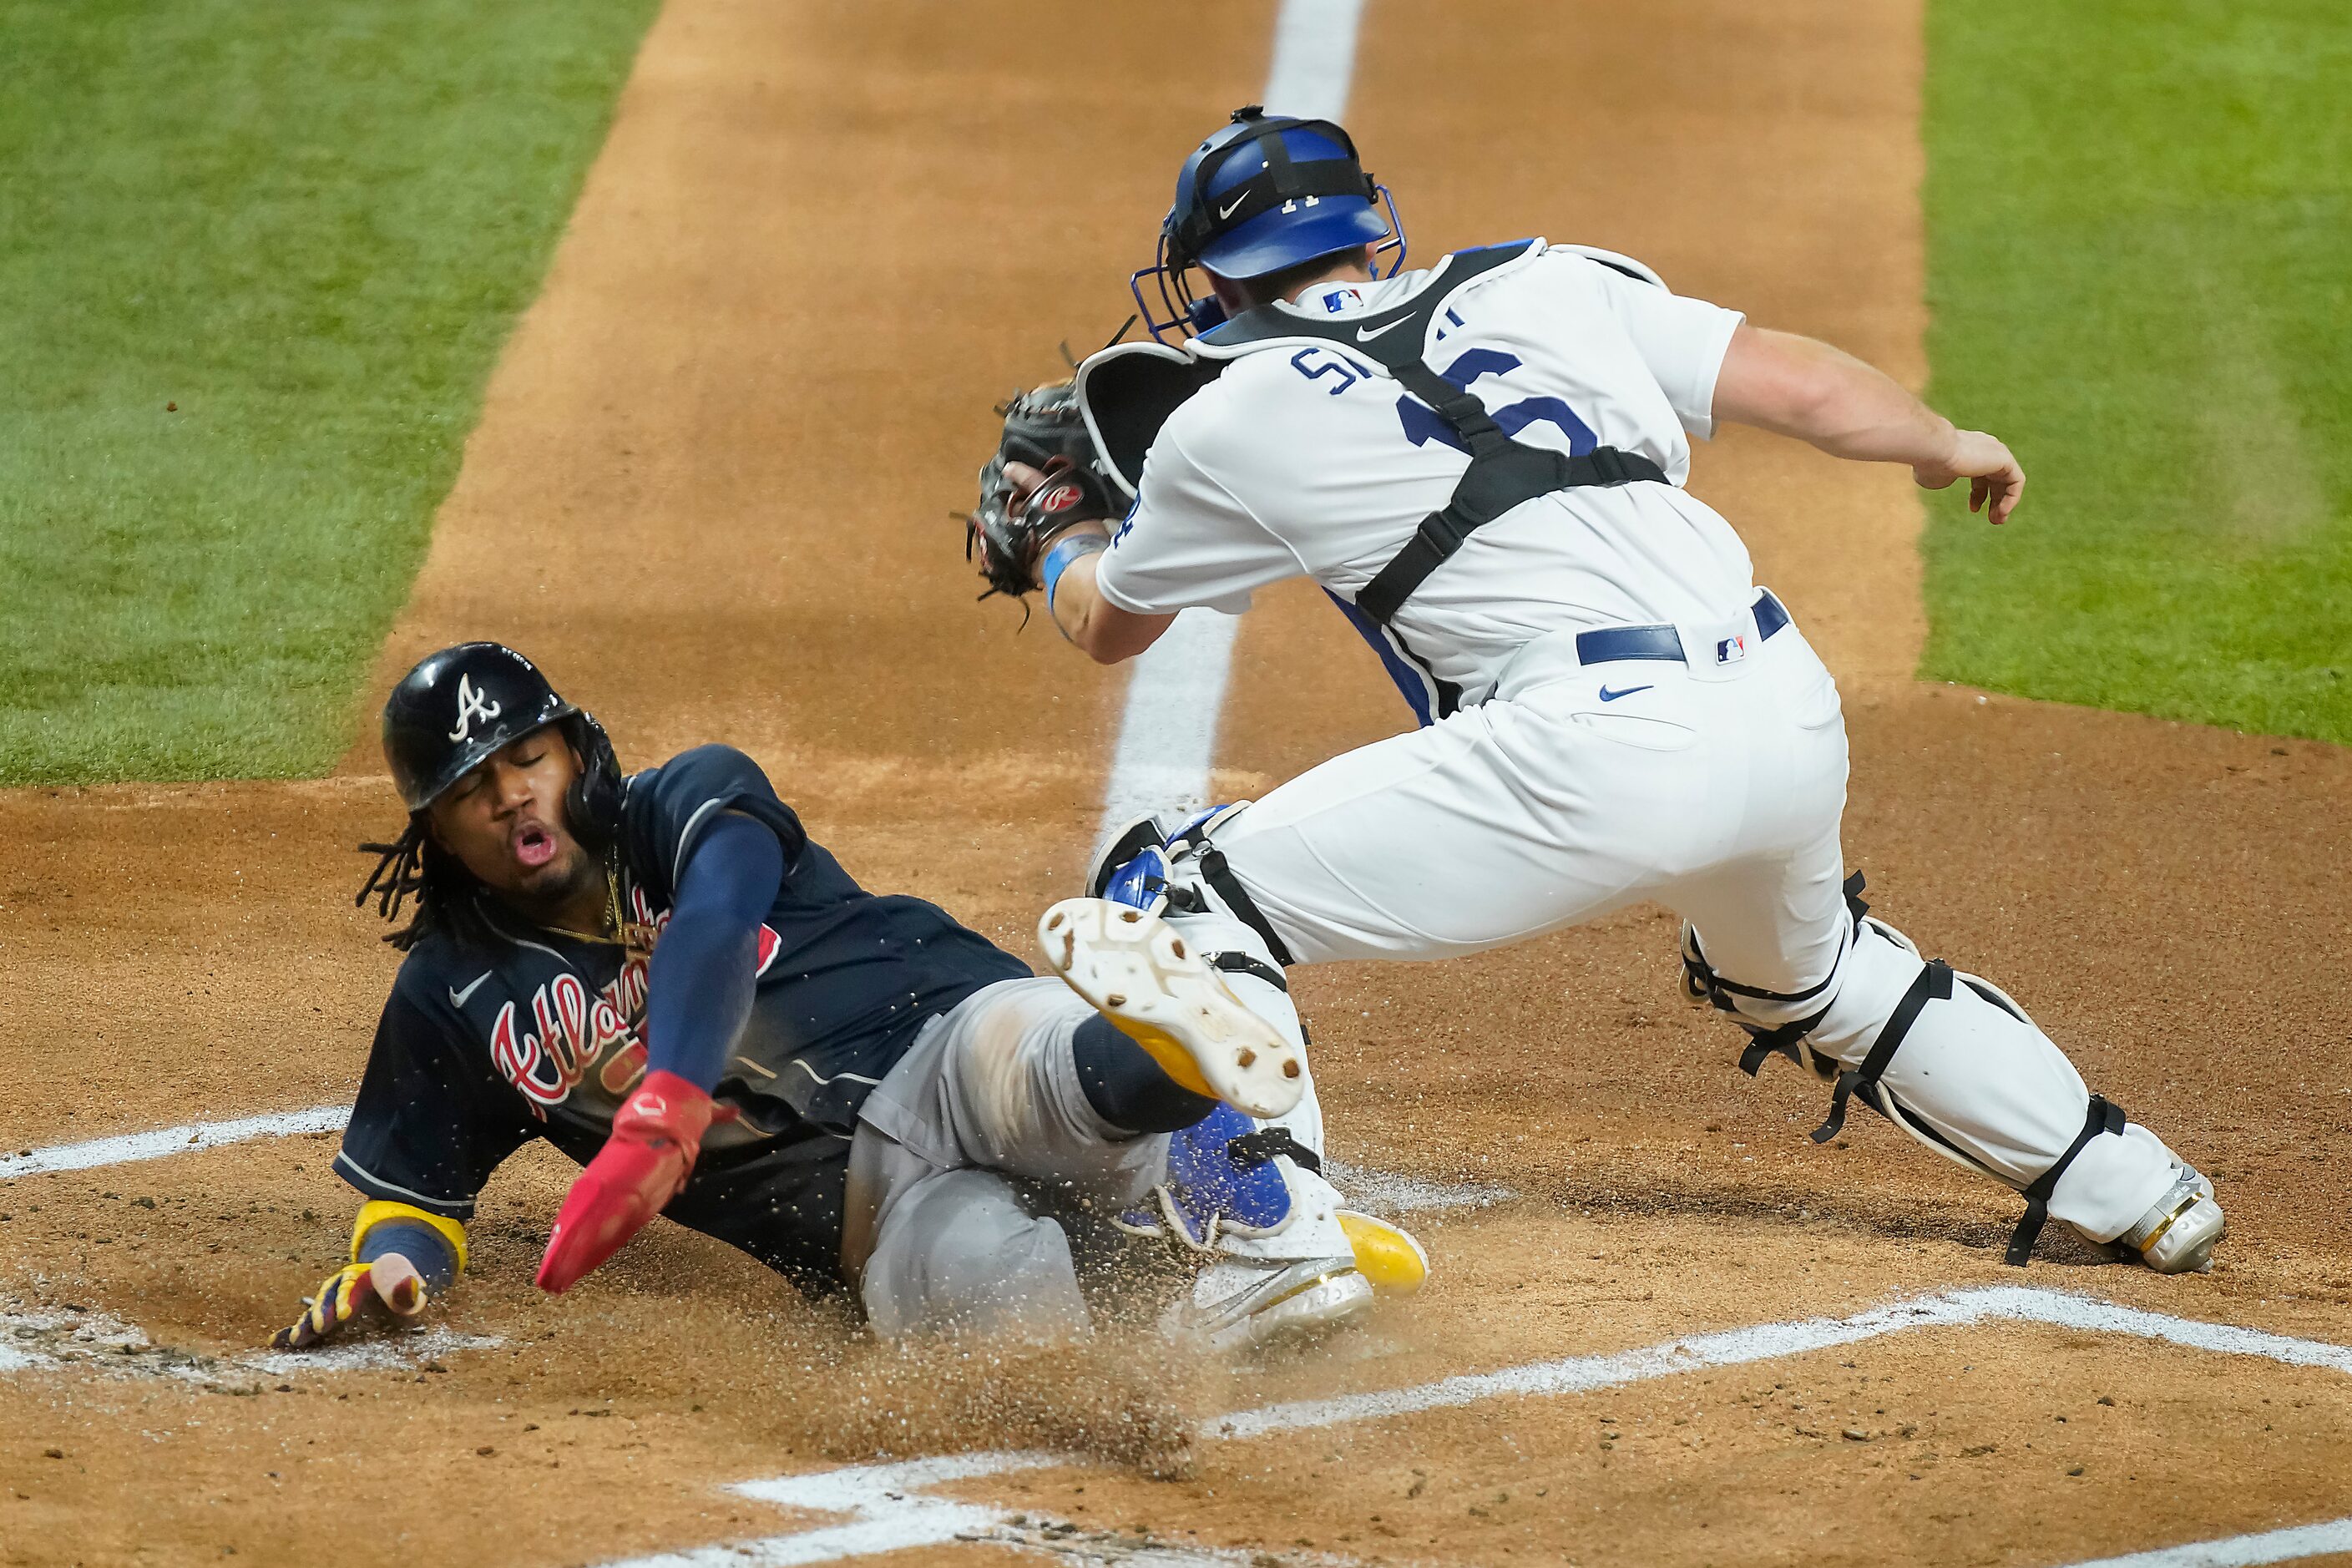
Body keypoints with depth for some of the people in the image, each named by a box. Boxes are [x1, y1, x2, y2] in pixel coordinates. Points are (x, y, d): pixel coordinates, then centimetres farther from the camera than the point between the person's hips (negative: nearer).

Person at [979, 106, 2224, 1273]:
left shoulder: (1233, 424, 12)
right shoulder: (1547, 285, 20)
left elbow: (1108, 625, 30)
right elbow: (1805, 388, 18)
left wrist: (1053, 538, 53)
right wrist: (1948, 445, 39)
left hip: (1599, 751, -6)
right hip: (1795, 721, 6)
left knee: (1194, 896, 5)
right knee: (1809, 973, 37)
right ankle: (2132, 1190, 41)